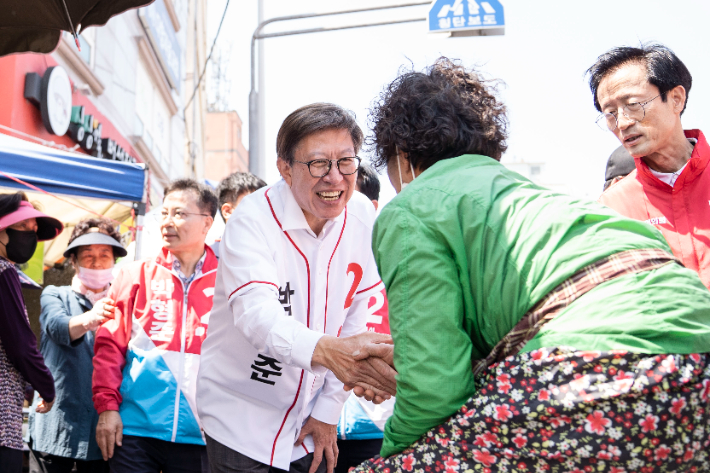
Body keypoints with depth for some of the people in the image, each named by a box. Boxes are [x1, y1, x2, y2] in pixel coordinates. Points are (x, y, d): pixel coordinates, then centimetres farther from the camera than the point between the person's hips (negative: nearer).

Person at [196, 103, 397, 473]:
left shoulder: (361, 215, -5)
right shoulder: (253, 220, -19)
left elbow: (354, 314, 1)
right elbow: (256, 311, -34)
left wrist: (328, 410, 0)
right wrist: (326, 350, -53)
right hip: (240, 419, -4)